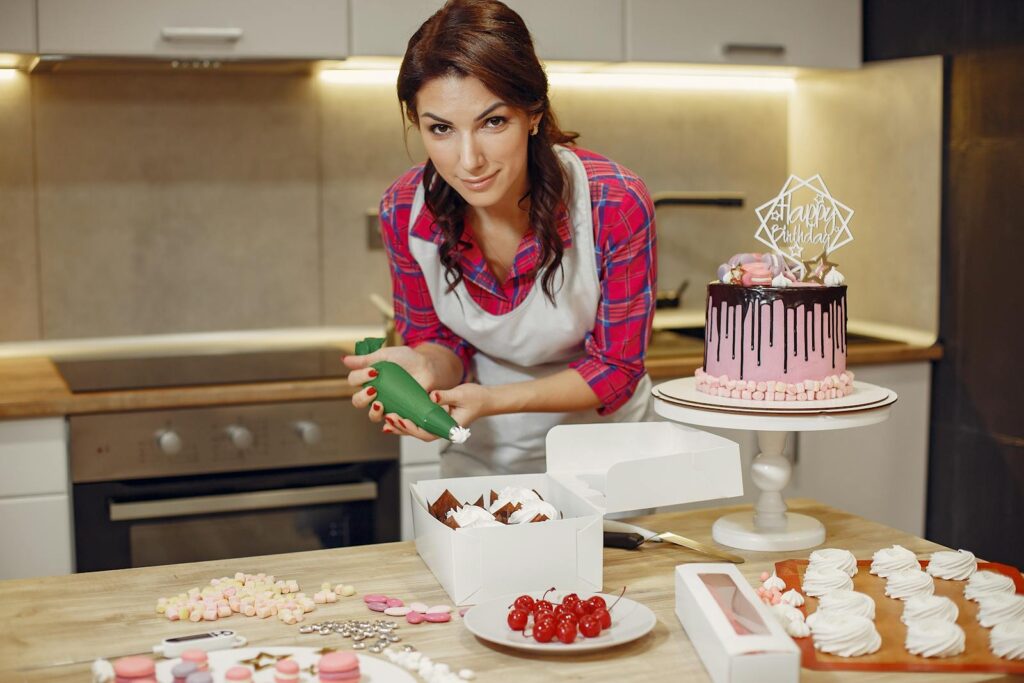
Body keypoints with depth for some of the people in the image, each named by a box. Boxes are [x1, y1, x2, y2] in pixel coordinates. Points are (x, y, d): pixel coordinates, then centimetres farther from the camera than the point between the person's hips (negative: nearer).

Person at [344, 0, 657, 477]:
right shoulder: (403, 212, -17)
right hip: (480, 458, 2)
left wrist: (492, 400, -30)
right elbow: (442, 341, -3)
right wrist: (423, 369, -27)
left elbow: (616, 369, -15)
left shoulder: (617, 206, -24)